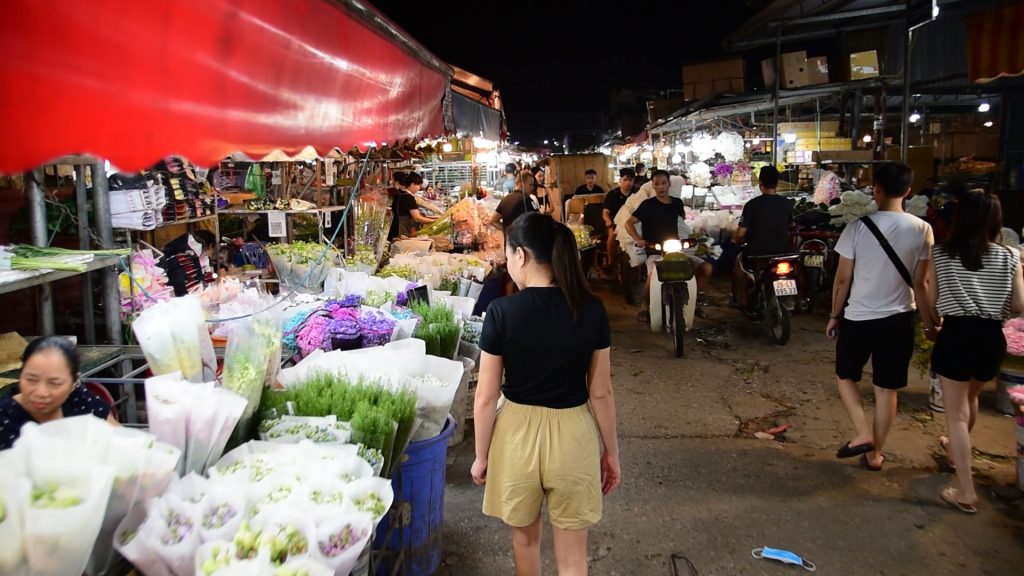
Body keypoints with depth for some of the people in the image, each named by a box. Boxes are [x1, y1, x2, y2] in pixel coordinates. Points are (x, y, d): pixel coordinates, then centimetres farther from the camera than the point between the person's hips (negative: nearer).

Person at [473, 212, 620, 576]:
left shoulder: (502, 312, -16)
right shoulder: (591, 310, -10)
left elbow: (486, 398, -10)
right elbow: (601, 392, -4)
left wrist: (481, 455, 4)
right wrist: (611, 451, 9)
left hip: (517, 432, -1)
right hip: (573, 434, 1)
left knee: (525, 535, 26)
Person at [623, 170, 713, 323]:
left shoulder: (677, 203, 10)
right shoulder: (648, 204, -4)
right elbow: (629, 223, -5)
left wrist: (689, 234, 23)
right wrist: (638, 239, -18)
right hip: (654, 252, -5)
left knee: (706, 268, -11)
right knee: (654, 276, -37)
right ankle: (645, 305, -9)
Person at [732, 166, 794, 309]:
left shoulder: (752, 204, -16)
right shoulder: (787, 204, -3)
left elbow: (740, 233, -14)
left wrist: (735, 239, 9)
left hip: (757, 257, -3)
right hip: (782, 255, 4)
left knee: (738, 260, 30)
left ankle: (743, 299, 32)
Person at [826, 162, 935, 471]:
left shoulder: (858, 227, -11)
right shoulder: (922, 229, -7)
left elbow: (842, 279, -7)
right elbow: (920, 284, -3)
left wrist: (835, 315, 7)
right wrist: (930, 323, 10)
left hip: (858, 318, -2)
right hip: (899, 319, 2)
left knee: (845, 376, 20)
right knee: (887, 389, 12)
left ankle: (862, 433, 5)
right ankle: (875, 453, 22)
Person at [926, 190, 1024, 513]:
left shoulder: (941, 253, -4)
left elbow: (931, 300, 0)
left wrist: (935, 325, 19)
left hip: (956, 334, -4)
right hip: (991, 338, 4)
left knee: (955, 412, 2)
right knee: (970, 398, 28)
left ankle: (966, 491, 1)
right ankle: (956, 448, 53)